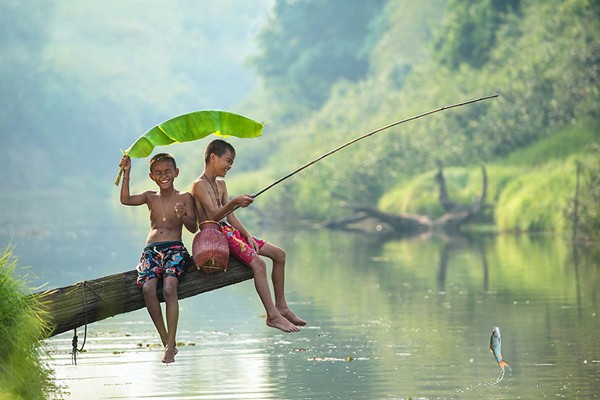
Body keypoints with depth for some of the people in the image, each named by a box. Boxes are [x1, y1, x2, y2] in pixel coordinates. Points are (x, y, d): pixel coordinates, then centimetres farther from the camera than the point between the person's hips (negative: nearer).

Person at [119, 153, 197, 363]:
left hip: (175, 249, -3)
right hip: (151, 250, 3)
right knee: (148, 288, -26)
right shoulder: (150, 197, 16)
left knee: (169, 288, -29)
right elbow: (126, 200, 0)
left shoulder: (184, 197, 8)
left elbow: (193, 228, 0)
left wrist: (183, 217, -20)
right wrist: (126, 174, -7)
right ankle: (165, 341, -17)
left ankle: (171, 344, -28)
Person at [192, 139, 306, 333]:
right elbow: (213, 216, -22)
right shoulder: (200, 185, -11)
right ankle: (273, 316, -27)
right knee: (258, 262, -28)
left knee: (279, 254, 5)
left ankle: (281, 306, 10)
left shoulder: (220, 184, 18)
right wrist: (234, 202, -36)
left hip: (229, 231, 10)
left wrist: (248, 235, 2)